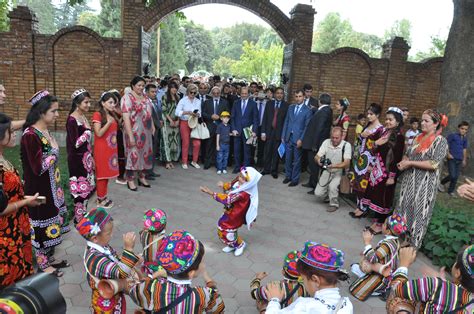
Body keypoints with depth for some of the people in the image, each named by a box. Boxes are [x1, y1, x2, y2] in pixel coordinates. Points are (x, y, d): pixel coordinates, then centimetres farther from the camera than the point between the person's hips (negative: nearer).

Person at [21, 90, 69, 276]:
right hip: (39, 191, -8)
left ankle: (50, 258, 36)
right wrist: (54, 151, -13)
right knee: (43, 227, 7)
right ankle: (43, 265, 25)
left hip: (51, 188, 8)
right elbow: (39, 168, -24)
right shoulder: (30, 135, -23)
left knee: (52, 224, 19)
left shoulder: (45, 131, 3)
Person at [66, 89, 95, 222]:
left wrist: (90, 157, 17)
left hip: (86, 157, 8)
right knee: (80, 187, 2)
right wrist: (87, 130, -15)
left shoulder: (83, 117, 7)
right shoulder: (72, 120, -18)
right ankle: (79, 218, 17)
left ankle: (83, 213, 31)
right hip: (77, 159, -8)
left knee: (88, 186, 16)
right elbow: (75, 144, -22)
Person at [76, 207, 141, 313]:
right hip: (106, 303, -7)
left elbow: (117, 262, 5)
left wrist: (133, 260, -11)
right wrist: (128, 249, -50)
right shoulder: (95, 259, -36)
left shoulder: (102, 246, -11)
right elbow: (121, 273, -44)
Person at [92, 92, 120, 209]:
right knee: (102, 174, 0)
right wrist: (109, 122, -20)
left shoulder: (112, 115, 11)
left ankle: (104, 196, 23)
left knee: (107, 173, 12)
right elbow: (99, 133, -18)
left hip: (111, 149, 7)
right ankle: (100, 200, 11)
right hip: (101, 150, -7)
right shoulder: (97, 115, -10)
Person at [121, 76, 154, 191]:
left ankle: (142, 177, 27)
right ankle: (130, 180, 14)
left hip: (146, 131, 7)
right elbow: (126, 118, -18)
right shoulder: (127, 97, -12)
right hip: (134, 132, -7)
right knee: (133, 154, 0)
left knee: (145, 153, 12)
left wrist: (152, 126, 10)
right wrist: (130, 135, -22)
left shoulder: (145, 97, 11)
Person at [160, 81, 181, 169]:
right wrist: (170, 120, -12)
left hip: (176, 122, 5)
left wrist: (178, 120, -1)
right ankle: (167, 161, 1)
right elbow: (164, 110, -8)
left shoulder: (177, 98, 12)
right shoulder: (165, 97, -3)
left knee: (175, 140, 4)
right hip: (167, 121, -5)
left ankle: (171, 160, 12)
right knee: (167, 140, -4)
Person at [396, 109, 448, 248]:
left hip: (424, 184, -6)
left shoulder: (441, 141, -10)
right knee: (404, 210, 13)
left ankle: (413, 244, 20)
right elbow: (407, 154, 18)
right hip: (409, 180, 6)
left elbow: (434, 164, -20)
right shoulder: (418, 137, 9)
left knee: (418, 214, 5)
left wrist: (409, 163, -18)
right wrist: (403, 162, -4)